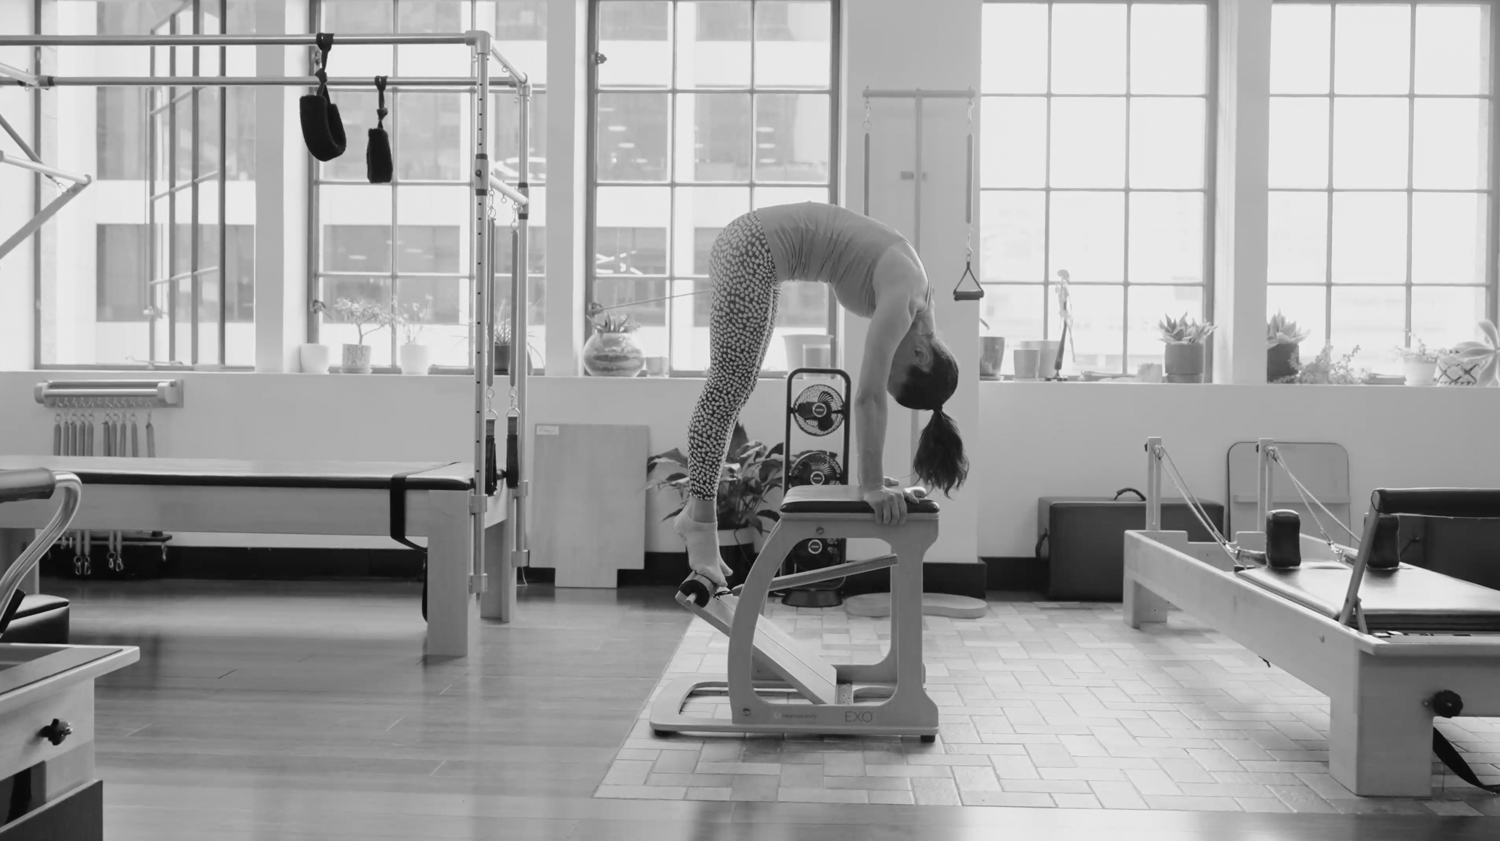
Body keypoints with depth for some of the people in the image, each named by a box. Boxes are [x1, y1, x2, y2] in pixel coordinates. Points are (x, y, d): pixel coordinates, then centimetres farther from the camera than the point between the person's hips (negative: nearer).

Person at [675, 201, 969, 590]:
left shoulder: (914, 300, 5)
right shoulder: (903, 299, -20)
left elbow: (870, 396, 12)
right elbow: (869, 397, -25)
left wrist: (876, 479, 13)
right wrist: (873, 487, -23)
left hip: (758, 250, 9)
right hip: (753, 250, -9)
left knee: (734, 385, 7)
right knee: (729, 386, -11)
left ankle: (697, 512, 10)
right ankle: (699, 515, -10)